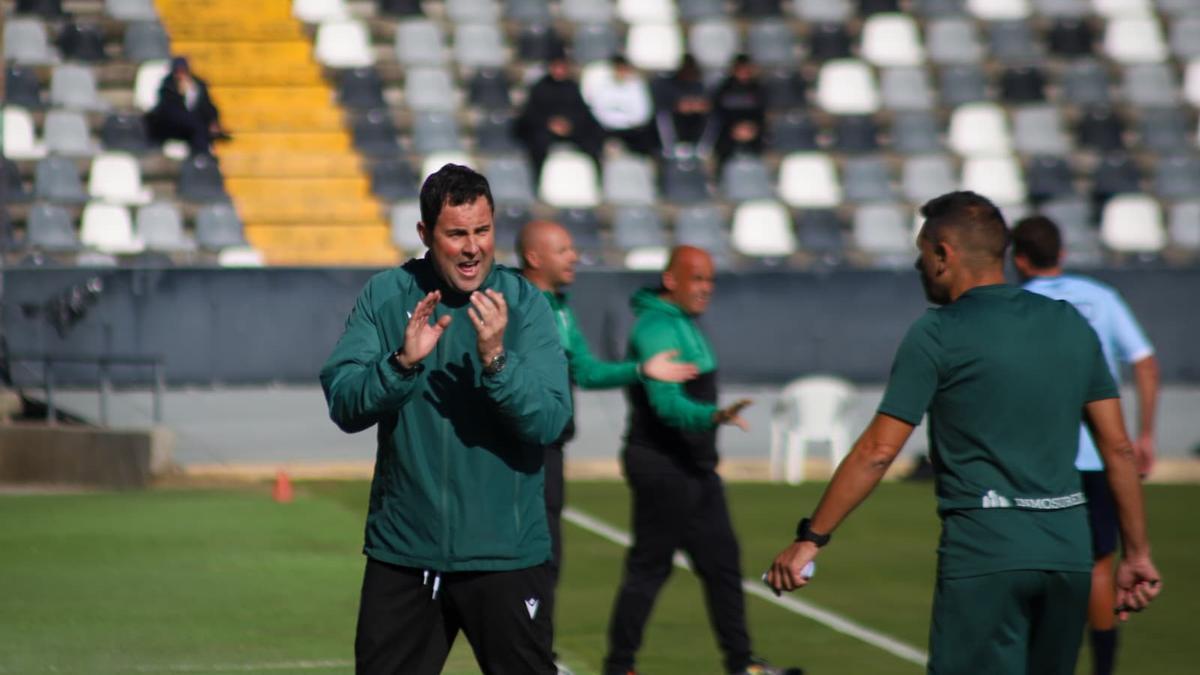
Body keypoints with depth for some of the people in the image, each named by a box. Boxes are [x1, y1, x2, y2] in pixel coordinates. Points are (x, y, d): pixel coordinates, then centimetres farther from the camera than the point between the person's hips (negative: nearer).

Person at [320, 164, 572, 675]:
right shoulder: (384, 297, 0)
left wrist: (496, 359, -27)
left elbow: (550, 421, -13)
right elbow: (343, 406, -7)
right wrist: (403, 362, -23)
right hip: (401, 552, 2)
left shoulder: (524, 303, -4)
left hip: (504, 556, -2)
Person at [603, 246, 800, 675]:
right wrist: (714, 416, -43)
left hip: (694, 467, 10)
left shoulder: (683, 324, 16)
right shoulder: (657, 328, -17)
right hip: (662, 467, -10)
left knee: (721, 560, 9)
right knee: (649, 568, -5)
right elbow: (667, 403, -28)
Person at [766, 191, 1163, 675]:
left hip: (984, 556, -6)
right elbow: (1119, 448, 10)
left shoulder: (938, 334, -5)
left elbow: (877, 452, -8)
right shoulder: (1071, 324, 11)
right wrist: (1137, 553, 15)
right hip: (1068, 552, 6)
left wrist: (810, 539, -3)